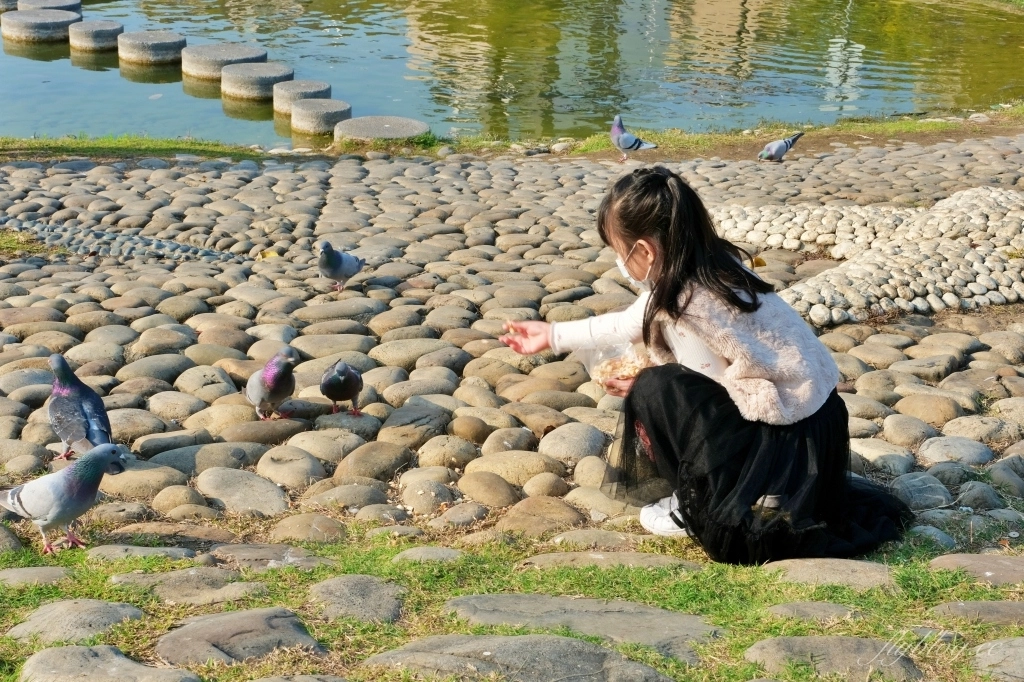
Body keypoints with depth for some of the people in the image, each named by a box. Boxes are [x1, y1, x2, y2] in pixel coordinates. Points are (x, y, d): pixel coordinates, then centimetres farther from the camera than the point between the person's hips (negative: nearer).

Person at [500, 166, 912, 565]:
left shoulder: (690, 302, -24)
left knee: (653, 390, -13)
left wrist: (645, 386, -4)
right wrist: (553, 336, 23)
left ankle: (699, 507, 5)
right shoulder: (705, 268, 4)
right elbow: (631, 323, 17)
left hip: (787, 439, -9)